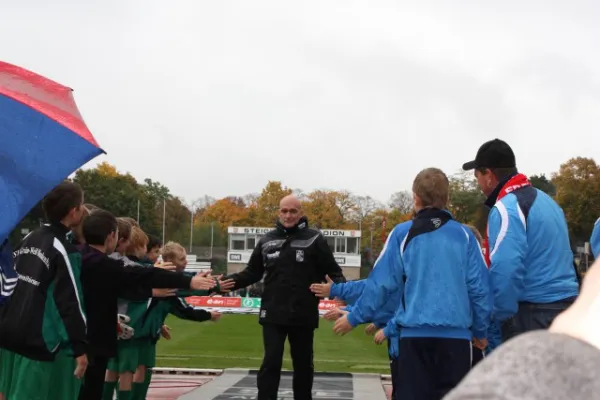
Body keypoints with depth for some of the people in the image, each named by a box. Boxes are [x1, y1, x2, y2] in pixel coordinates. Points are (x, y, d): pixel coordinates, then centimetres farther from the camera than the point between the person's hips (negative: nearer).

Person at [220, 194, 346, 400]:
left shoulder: (314, 239, -2)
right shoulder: (267, 240, 7)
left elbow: (333, 270, -2)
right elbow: (253, 272, 13)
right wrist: (234, 281, -5)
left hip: (303, 315, -1)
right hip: (273, 314, 1)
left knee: (303, 364, 12)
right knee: (271, 363, -4)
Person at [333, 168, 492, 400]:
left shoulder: (403, 233, 1)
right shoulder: (464, 235, 5)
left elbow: (381, 283, -1)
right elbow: (479, 288, 3)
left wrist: (354, 318, 12)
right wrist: (480, 331, 17)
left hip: (415, 334, -1)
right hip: (456, 335, 1)